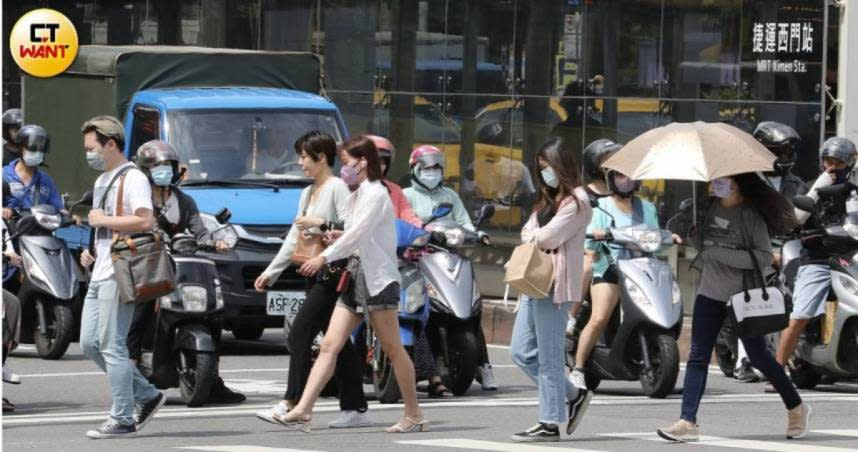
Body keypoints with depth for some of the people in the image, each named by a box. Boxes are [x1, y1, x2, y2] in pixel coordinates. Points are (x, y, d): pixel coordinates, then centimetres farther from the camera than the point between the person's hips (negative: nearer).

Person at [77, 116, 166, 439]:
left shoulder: (133, 179, -11)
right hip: (99, 275, 10)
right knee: (89, 343, 8)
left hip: (118, 275, -10)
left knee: (112, 346, -9)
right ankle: (147, 397, 16)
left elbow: (145, 221, -24)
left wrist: (102, 220, -16)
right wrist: (92, 251, 13)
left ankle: (122, 419, -4)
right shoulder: (102, 181, 20)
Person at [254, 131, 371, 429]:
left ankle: (292, 404, -18)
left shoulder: (338, 188, -7)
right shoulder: (308, 193, 21)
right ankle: (355, 409, 7)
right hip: (315, 273, 9)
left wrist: (320, 223, -19)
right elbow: (294, 238, 24)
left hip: (334, 269, -9)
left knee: (299, 335, -15)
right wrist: (270, 272, 21)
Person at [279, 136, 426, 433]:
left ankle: (414, 416, 6)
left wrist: (325, 257, -25)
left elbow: (359, 233, -21)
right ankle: (303, 410, -9)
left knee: (392, 349, -2)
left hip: (377, 278, -9)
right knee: (330, 345, -1)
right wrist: (340, 240, 1)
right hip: (356, 275, 9)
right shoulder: (356, 197, 17)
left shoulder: (376, 195, -11)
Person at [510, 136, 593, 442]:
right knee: (521, 352, 9)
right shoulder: (549, 199, 23)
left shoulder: (576, 202, -8)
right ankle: (573, 396, 20)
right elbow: (528, 234, 14)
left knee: (549, 356, -6)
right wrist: (538, 236, -7)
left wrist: (533, 236, 3)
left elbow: (548, 237, -16)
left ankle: (550, 424, -1)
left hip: (554, 286, -10)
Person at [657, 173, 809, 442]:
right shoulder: (709, 208, 3)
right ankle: (687, 422, -8)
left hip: (743, 296, -5)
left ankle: (796, 408, 24)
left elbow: (764, 257, -20)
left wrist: (722, 254, -24)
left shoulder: (751, 215, -14)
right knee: (698, 357, -4)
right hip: (710, 293, 5)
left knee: (758, 356, 4)